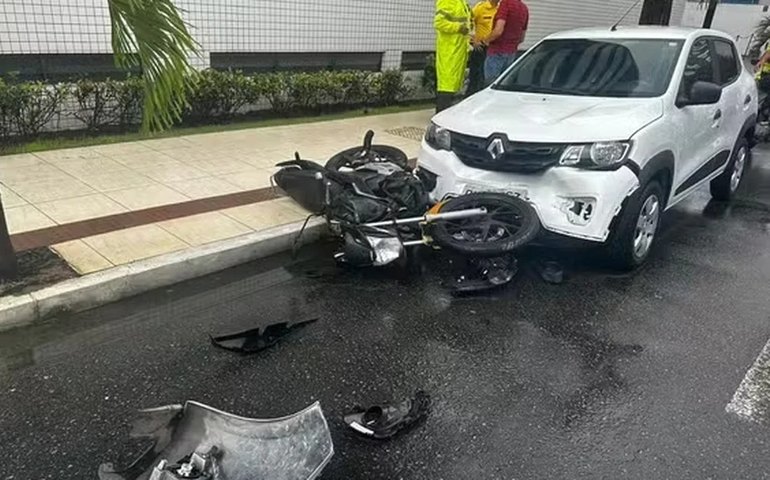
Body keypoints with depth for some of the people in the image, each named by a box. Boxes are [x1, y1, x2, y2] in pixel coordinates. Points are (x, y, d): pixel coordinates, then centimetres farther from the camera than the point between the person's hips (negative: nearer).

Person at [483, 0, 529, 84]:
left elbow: (498, 30, -21)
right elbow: (522, 38, 18)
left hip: (497, 52, -8)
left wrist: (487, 40, -5)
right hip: (512, 53, 8)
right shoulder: (524, 8, 11)